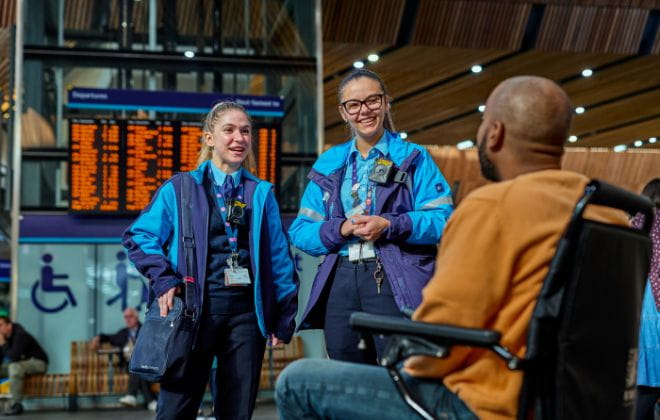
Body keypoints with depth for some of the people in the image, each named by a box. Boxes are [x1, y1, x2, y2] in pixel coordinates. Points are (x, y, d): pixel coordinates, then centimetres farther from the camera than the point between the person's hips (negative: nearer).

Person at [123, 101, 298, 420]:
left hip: (246, 313, 2)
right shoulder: (179, 189, 5)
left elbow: (279, 257, 11)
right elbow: (138, 236, 3)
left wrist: (284, 317, 6)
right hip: (196, 309, -2)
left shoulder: (261, 194, 11)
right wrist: (163, 279, -11)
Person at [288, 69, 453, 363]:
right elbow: (300, 231, 9)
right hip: (339, 282, 4)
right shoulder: (329, 163, 15)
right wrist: (341, 229, -9)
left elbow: (442, 220, -5)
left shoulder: (413, 158, 6)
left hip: (395, 282, -4)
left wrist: (388, 226, -17)